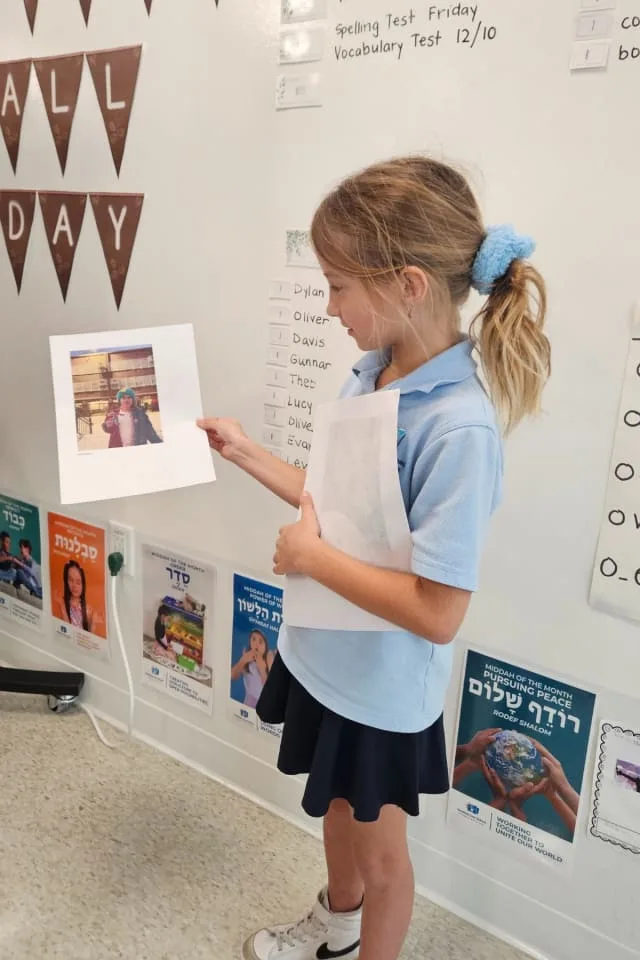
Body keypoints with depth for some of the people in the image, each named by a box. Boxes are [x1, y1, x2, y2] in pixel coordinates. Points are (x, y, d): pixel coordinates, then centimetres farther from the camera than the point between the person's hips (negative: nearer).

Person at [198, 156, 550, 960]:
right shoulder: (370, 374, -7)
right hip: (324, 656, 8)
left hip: (382, 688, -8)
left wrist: (311, 558, -23)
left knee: (378, 845, 21)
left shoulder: (460, 427, -31)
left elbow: (438, 614, -30)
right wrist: (246, 453, 6)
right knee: (337, 805, 32)